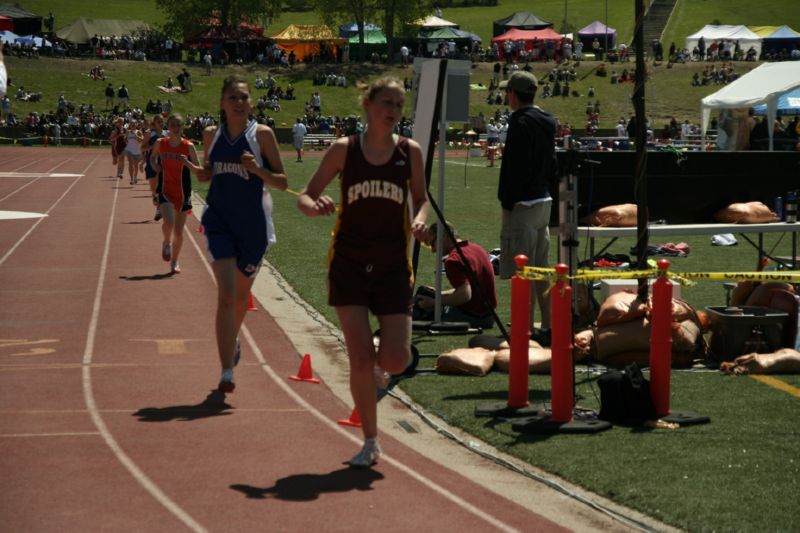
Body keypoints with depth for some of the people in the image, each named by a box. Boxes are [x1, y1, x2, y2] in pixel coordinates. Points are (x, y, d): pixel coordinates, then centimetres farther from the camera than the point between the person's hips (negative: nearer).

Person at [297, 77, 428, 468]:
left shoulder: (409, 151, 2)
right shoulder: (343, 150, -1)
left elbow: (420, 198, 15)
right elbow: (305, 196, 5)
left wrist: (420, 218, -7)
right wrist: (314, 206, -19)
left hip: (394, 267, 1)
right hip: (349, 264, -1)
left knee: (396, 361, -7)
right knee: (360, 360, -5)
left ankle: (377, 362, 32)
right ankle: (370, 443, 10)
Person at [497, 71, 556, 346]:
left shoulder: (521, 123, -14)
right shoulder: (546, 122, 13)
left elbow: (515, 168, -19)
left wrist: (508, 200, -13)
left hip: (522, 206, -9)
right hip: (544, 202, 9)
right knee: (541, 270, 15)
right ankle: (547, 327, 19)